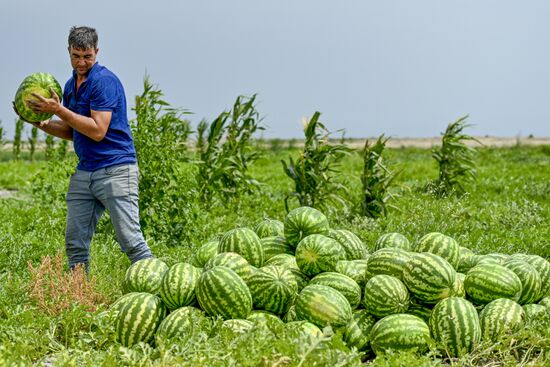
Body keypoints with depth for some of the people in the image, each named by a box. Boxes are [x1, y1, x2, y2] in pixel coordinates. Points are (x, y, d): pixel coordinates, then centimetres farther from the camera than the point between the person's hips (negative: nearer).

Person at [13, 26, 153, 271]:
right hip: (84, 173, 8)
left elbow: (97, 131, -19)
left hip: (116, 170, -8)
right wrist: (40, 123, 8)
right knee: (75, 242, 6)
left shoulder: (104, 81, -12)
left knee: (131, 241, -11)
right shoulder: (70, 85, 15)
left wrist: (59, 110, -15)